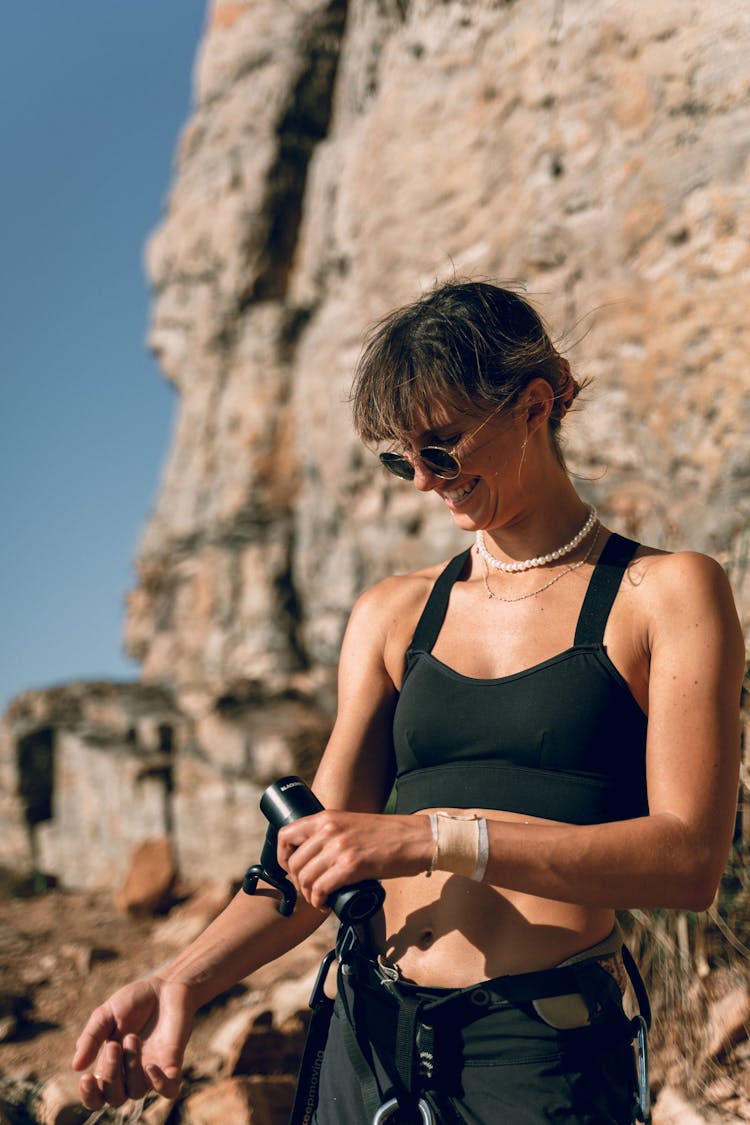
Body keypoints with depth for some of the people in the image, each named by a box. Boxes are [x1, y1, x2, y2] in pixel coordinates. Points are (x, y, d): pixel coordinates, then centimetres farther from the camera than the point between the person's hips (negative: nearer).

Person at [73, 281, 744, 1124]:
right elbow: (318, 853, 6)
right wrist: (183, 981, -10)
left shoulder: (665, 594, -2)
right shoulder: (392, 615, 10)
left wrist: (437, 837, -18)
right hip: (371, 1042, 4)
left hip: (546, 1053, -4)